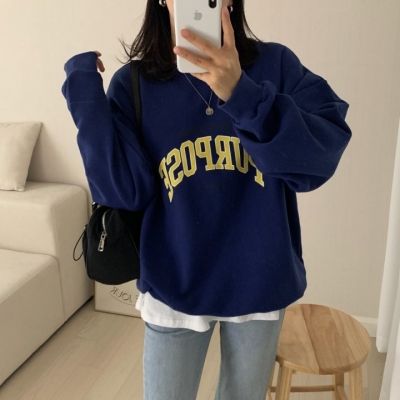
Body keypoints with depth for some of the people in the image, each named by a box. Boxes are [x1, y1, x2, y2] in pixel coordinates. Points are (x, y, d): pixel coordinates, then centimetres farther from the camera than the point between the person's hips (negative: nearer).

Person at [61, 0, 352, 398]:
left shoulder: (276, 65, -9)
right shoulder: (134, 83, -6)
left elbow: (321, 157, -23)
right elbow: (122, 191, -15)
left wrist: (241, 93, -36)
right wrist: (83, 85, -19)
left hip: (260, 284, 1)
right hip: (174, 288, 0)